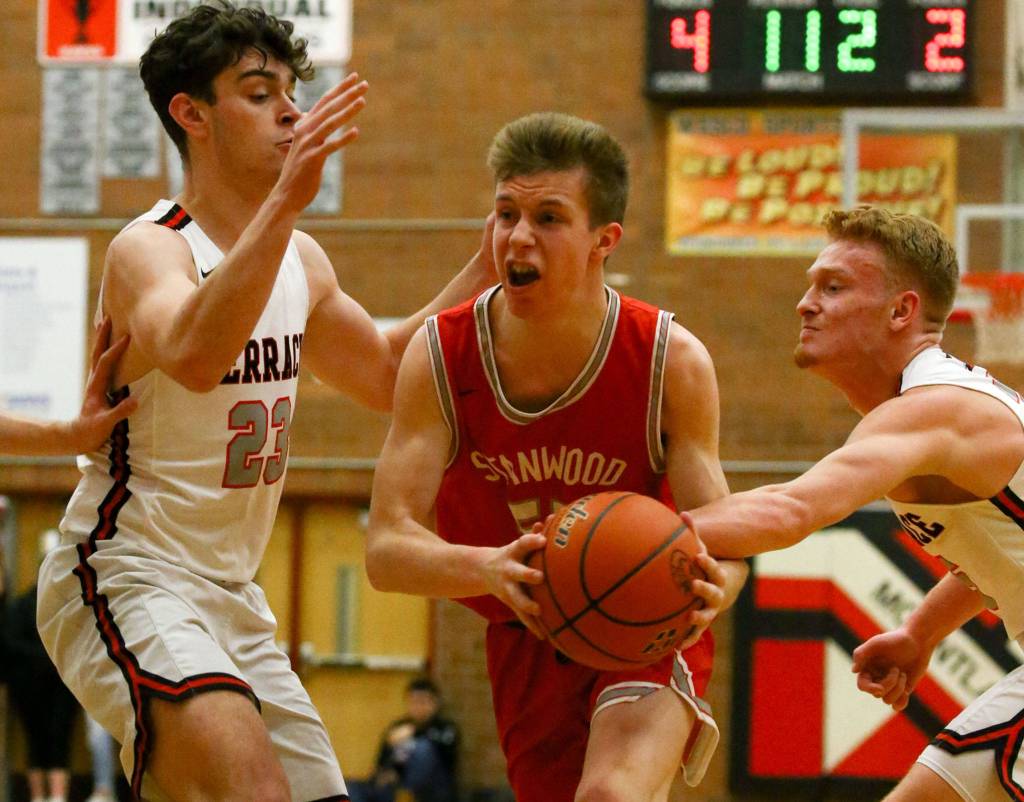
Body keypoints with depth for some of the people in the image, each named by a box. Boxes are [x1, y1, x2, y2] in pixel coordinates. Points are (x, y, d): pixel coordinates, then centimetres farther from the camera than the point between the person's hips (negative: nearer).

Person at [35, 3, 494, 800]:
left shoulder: (301, 260, 9)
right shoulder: (150, 249, -15)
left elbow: (386, 372, 26)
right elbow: (193, 356, -39)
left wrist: (484, 272, 14)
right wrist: (285, 203, -46)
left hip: (231, 595, 9)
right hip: (125, 578, -9)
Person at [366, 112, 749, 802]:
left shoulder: (673, 362, -18)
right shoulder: (440, 357, -15)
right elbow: (387, 547, -22)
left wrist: (709, 587, -42)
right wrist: (489, 569, -44)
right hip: (526, 638, 3)